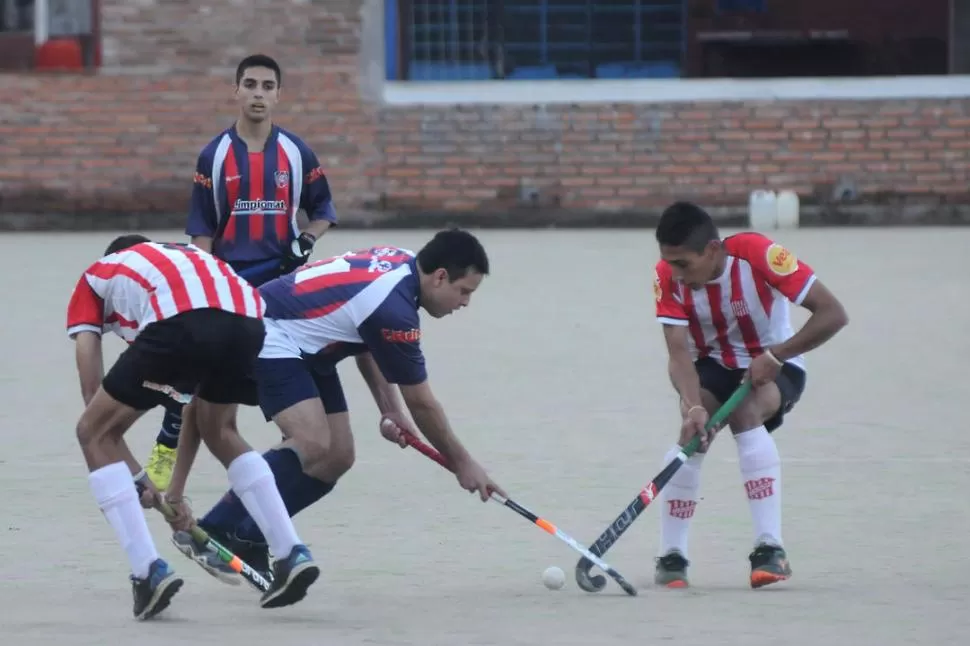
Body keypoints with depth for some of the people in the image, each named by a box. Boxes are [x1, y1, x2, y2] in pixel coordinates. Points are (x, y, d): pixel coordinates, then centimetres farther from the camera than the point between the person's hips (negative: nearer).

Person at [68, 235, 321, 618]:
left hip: (178, 322, -5)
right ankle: (293, 555, 26)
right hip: (247, 319, 5)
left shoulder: (95, 276, 34)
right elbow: (196, 392, 42)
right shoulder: (185, 257, 44)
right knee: (220, 431, 33)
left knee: (95, 435, 15)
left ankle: (150, 572, 5)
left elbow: (93, 394, 22)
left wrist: (134, 475, 27)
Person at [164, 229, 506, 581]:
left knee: (337, 457, 3)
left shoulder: (401, 261, -1)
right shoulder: (393, 310, -27)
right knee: (313, 445, -27)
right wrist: (462, 463, -3)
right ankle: (212, 533, -24)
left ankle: (245, 539, 3)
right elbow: (421, 403, -15)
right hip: (271, 336, -10)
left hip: (306, 348, 10)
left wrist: (389, 407, 5)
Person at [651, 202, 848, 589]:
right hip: (713, 366, 3)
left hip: (774, 366, -3)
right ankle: (671, 557, -13)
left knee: (745, 413, -33)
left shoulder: (759, 255, -29)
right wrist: (693, 407, -42)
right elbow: (679, 352, -25)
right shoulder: (669, 276, -19)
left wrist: (775, 357, -32)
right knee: (692, 431, -25)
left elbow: (833, 314, -28)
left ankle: (770, 549, -34)